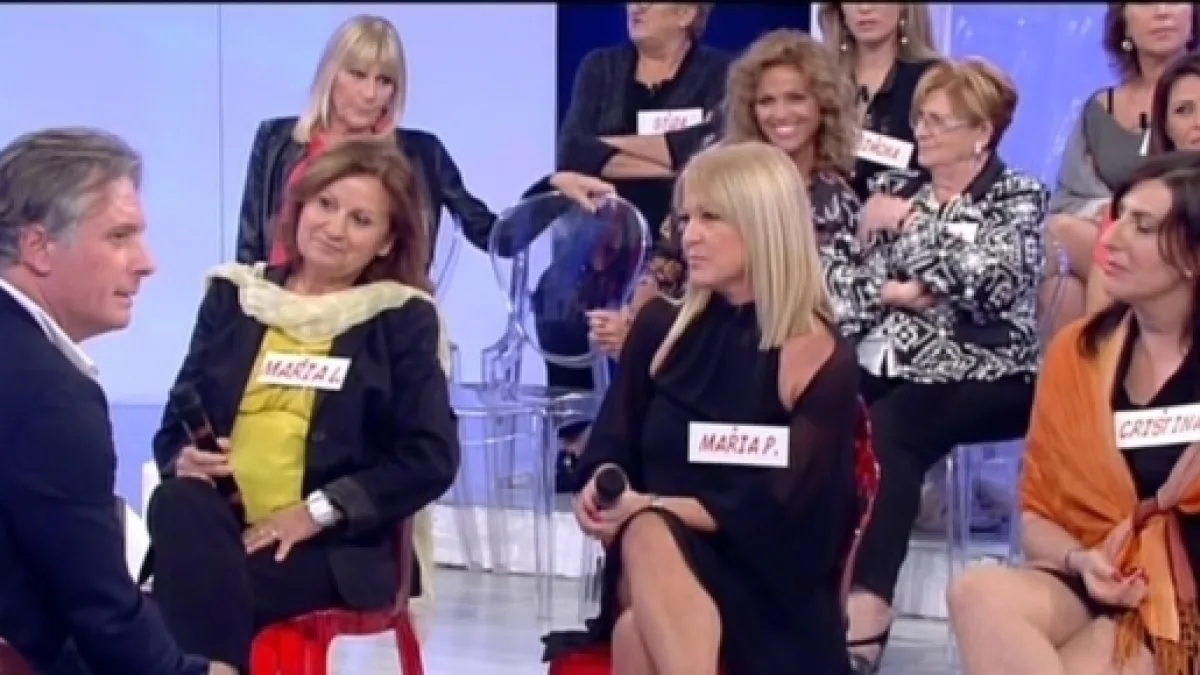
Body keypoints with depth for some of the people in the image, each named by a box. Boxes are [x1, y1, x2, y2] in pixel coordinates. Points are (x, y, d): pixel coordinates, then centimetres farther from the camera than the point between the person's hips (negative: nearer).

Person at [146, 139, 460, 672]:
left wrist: (320, 510, -11)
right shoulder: (233, 295, 17)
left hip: (333, 545, -3)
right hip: (220, 522, 3)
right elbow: (177, 422, 18)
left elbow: (431, 457, -1)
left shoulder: (403, 318, 9)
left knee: (203, 588, -33)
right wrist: (184, 460, -8)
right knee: (176, 505, -33)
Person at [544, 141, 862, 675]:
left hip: (768, 595, -3)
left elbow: (775, 510, -11)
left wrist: (651, 508, -20)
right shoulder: (660, 327, 9)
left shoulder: (819, 357, -4)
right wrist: (600, 492, -17)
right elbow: (611, 449, 7)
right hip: (654, 574, 3)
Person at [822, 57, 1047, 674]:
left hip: (981, 379, -4)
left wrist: (912, 223, -7)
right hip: (887, 368, 4)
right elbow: (837, 273, 8)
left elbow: (989, 281, -15)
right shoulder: (894, 188, 18)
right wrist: (890, 292, -10)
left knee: (886, 427, -33)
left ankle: (866, 600, -34)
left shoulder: (1019, 197, 4)